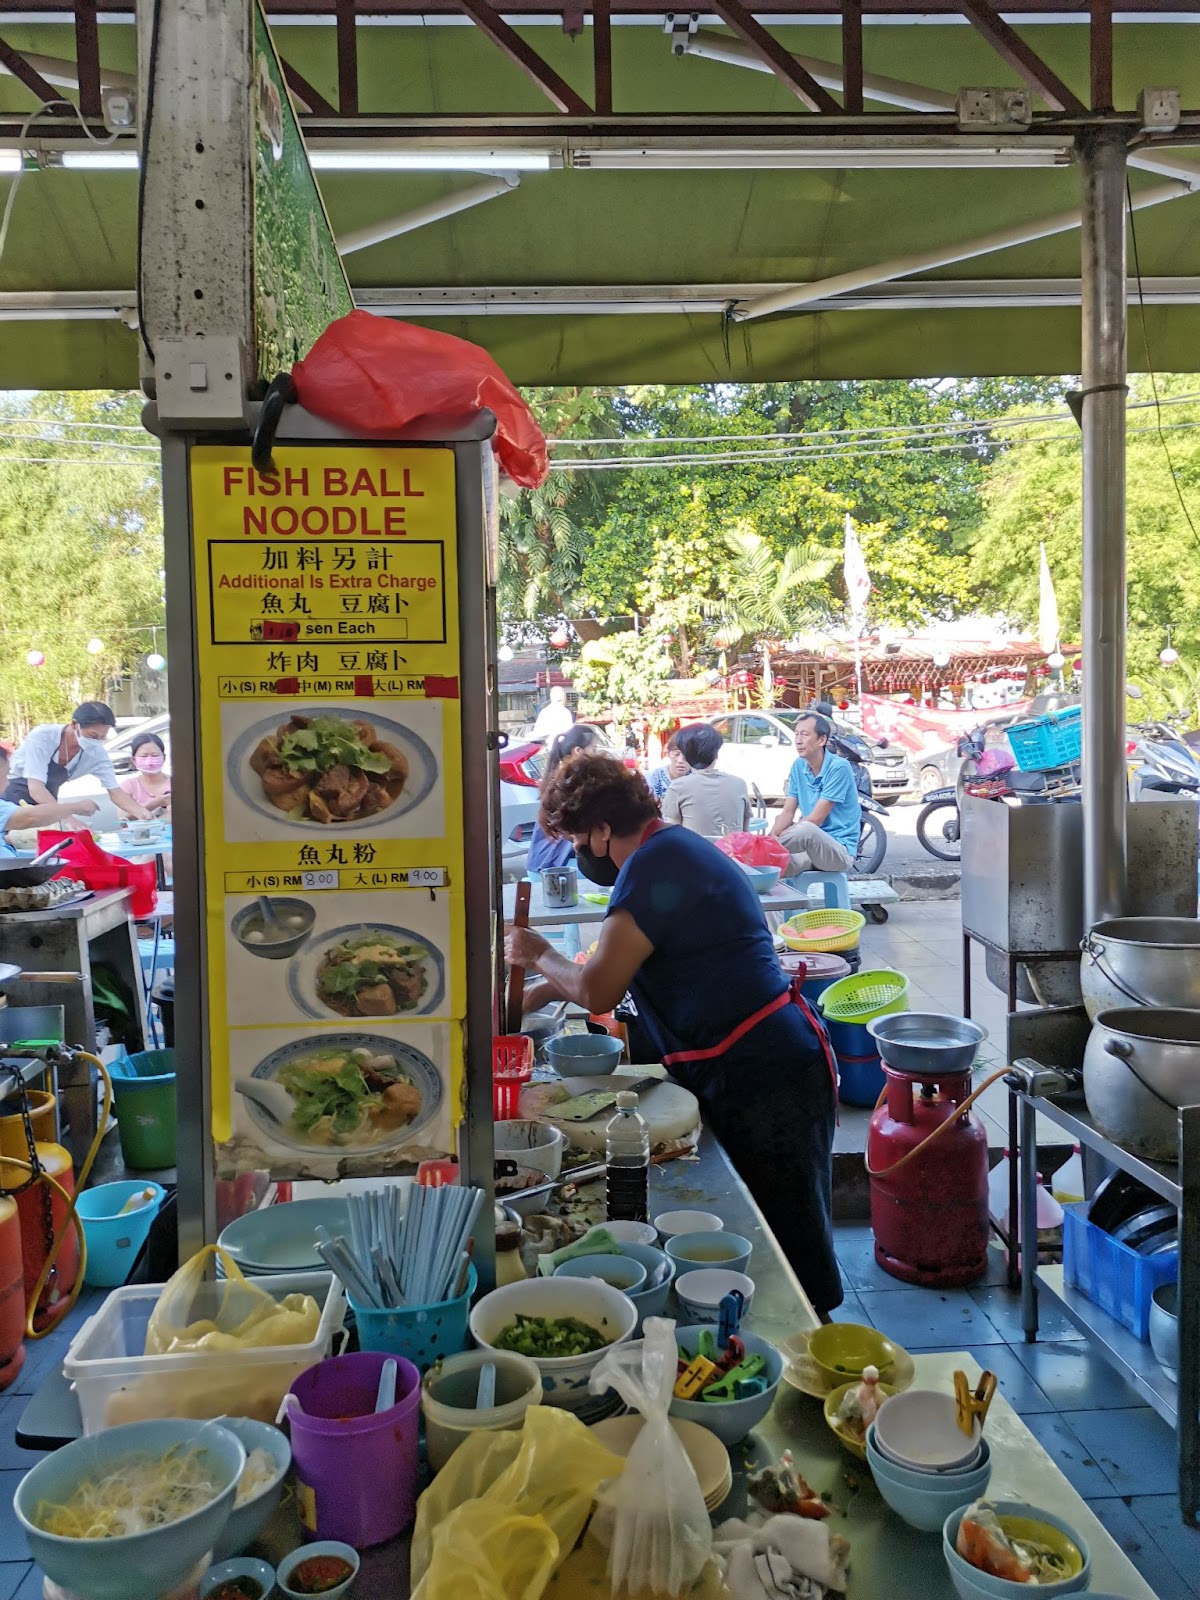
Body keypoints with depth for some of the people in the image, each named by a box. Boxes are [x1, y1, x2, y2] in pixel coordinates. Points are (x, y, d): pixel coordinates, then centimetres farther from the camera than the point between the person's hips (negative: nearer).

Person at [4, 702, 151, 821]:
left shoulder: (97, 753, -15)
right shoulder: (42, 736, -28)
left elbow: (115, 792, -10)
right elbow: (35, 788, -33)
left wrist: (143, 813, -29)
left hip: (46, 804, 4)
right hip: (11, 799, -4)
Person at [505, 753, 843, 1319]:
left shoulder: (655, 866, -17)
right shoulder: (676, 849, 15)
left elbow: (598, 991, -18)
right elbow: (623, 966, 27)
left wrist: (538, 956, 1)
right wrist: (546, 988, 22)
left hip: (763, 1075, -11)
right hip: (760, 1068, 11)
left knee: (790, 1243, 1)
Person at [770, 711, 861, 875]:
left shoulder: (838, 767, -14)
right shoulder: (798, 766, 7)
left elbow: (816, 819, -17)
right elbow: (788, 812, 4)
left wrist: (781, 836, -16)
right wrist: (773, 835, -17)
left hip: (840, 848, -5)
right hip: (809, 843, 5)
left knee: (806, 829, -37)